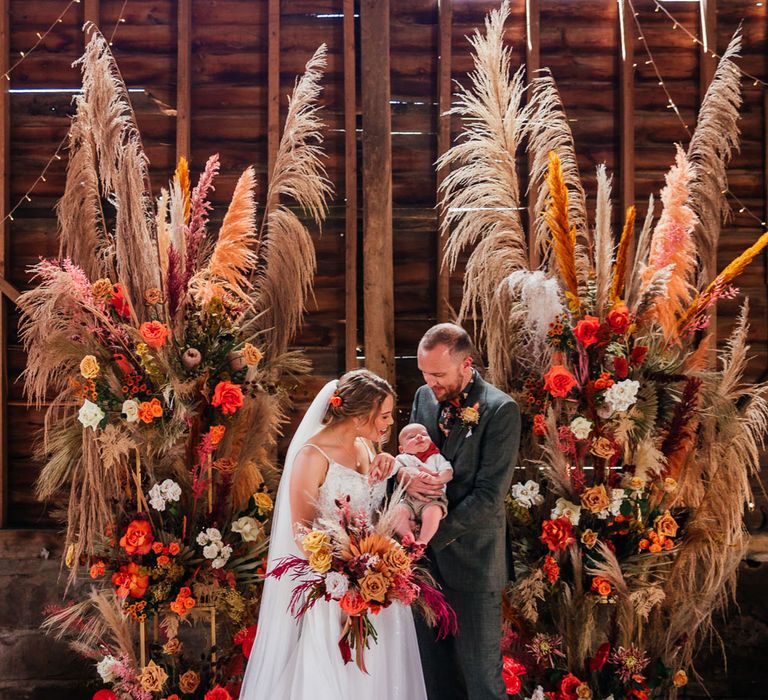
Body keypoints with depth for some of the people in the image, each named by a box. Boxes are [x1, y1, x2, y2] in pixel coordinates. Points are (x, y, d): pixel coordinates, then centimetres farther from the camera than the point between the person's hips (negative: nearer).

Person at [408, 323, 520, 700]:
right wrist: (408, 478, -9)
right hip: (427, 557, 6)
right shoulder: (424, 397, 8)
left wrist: (432, 536, -20)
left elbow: (489, 494, -16)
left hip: (472, 560, -6)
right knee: (435, 669, 13)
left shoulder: (501, 410, -12)